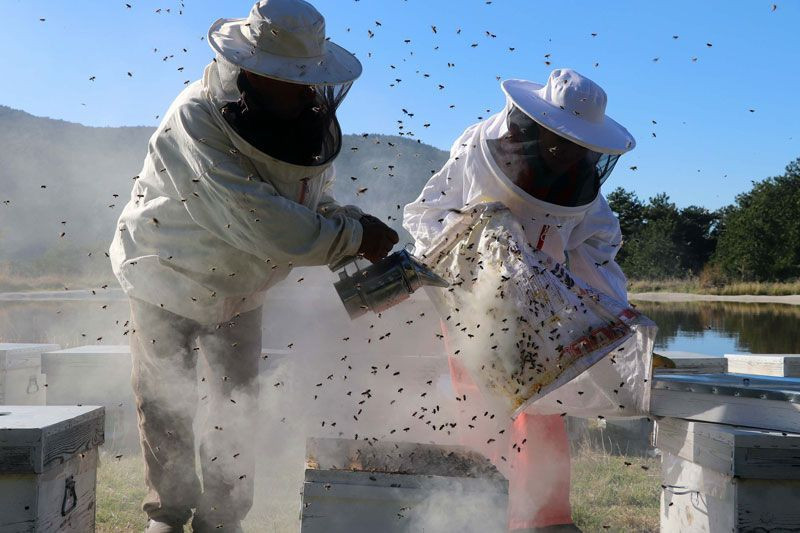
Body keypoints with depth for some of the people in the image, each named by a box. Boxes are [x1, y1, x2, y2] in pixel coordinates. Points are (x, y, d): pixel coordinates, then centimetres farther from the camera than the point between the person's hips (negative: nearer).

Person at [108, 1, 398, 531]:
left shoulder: (310, 122, -15)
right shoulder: (196, 120, -35)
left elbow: (316, 204, -3)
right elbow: (257, 222, -43)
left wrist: (358, 228, -24)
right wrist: (353, 235, -38)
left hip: (240, 288, 4)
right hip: (167, 277, -4)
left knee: (237, 405, 8)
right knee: (165, 403, 9)